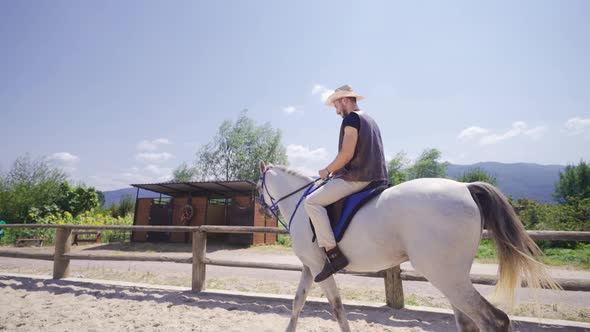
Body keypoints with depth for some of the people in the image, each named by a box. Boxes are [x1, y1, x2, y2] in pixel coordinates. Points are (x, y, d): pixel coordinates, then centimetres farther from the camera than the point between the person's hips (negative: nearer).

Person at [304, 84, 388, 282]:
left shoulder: (351, 118, -7)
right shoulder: (370, 120, 22)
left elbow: (346, 154, -18)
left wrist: (327, 171, -3)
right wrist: (338, 170, 20)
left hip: (357, 178, -10)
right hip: (376, 177, 11)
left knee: (312, 202, -11)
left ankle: (334, 254, -16)